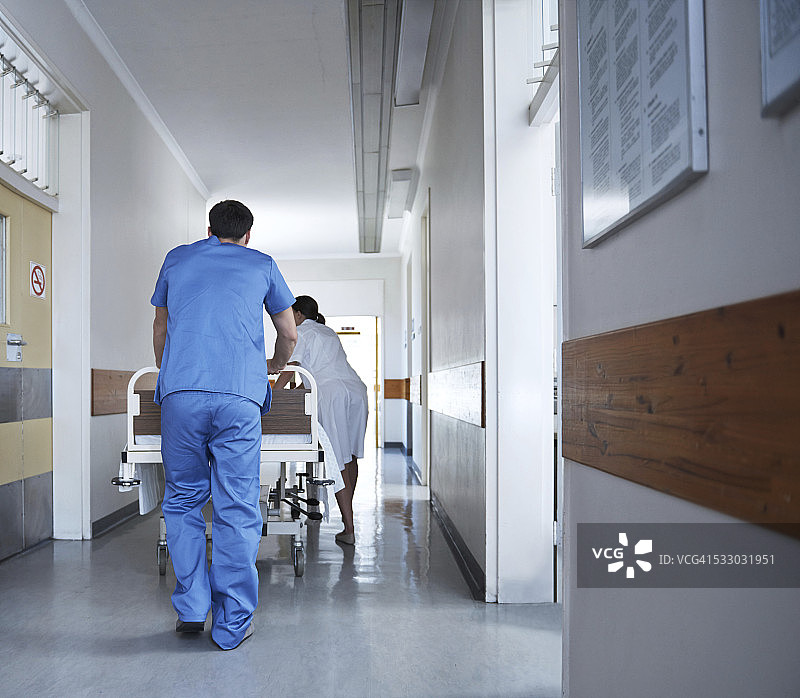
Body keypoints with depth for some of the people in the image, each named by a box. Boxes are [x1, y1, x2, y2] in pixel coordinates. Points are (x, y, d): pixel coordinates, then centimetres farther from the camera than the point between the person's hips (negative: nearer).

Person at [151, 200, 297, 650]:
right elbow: (290, 335, 26)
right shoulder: (262, 265, 18)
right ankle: (233, 623, 9)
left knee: (184, 500, 15)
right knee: (237, 510, 3)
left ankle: (191, 609, 16)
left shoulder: (177, 259, 23)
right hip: (239, 396, -1)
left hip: (180, 393, 2)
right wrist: (274, 366, 47)